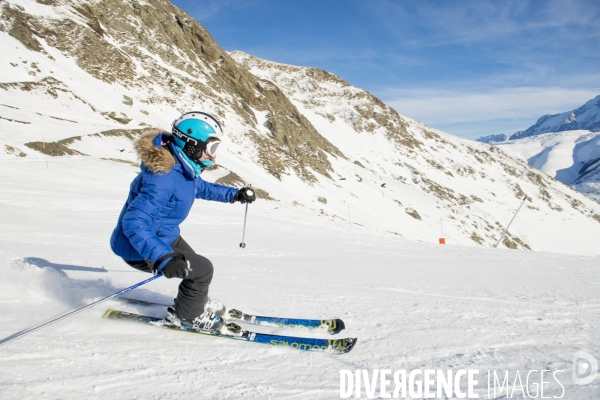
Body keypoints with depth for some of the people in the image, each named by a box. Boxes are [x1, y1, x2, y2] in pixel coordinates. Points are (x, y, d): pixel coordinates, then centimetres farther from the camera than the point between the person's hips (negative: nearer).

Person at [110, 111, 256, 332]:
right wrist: (161, 258, -51)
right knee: (202, 269, -9)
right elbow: (134, 222, -40)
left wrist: (234, 194, 12)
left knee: (193, 265, 21)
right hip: (139, 248, -9)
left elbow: (200, 187, 19)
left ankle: (198, 305, 46)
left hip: (163, 237, 10)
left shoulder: (184, 167, -3)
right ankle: (186, 316, 15)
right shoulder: (164, 177, -34)